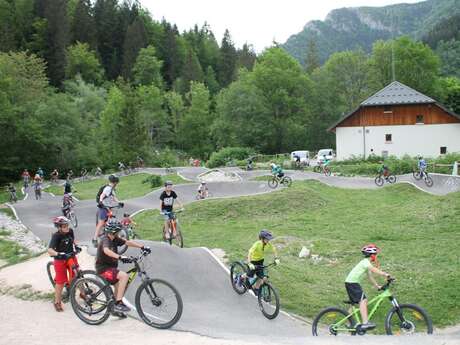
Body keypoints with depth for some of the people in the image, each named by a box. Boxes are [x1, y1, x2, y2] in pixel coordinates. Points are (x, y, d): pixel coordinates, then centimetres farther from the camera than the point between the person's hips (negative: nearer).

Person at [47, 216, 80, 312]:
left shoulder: (70, 231, -7)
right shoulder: (56, 236, -23)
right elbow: (50, 250, -34)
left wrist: (76, 246, -1)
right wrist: (60, 254, -48)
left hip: (71, 258, 5)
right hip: (60, 260, -5)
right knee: (60, 282, 1)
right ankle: (57, 302, 17)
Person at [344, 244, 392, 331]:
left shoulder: (367, 263, 18)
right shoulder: (365, 262, -12)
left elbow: (370, 276, 20)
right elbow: (374, 270, -30)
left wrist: (377, 286, 18)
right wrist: (385, 274, -35)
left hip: (351, 283, 11)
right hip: (352, 283, -11)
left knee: (354, 303, 16)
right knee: (363, 300, -20)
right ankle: (365, 323, -27)